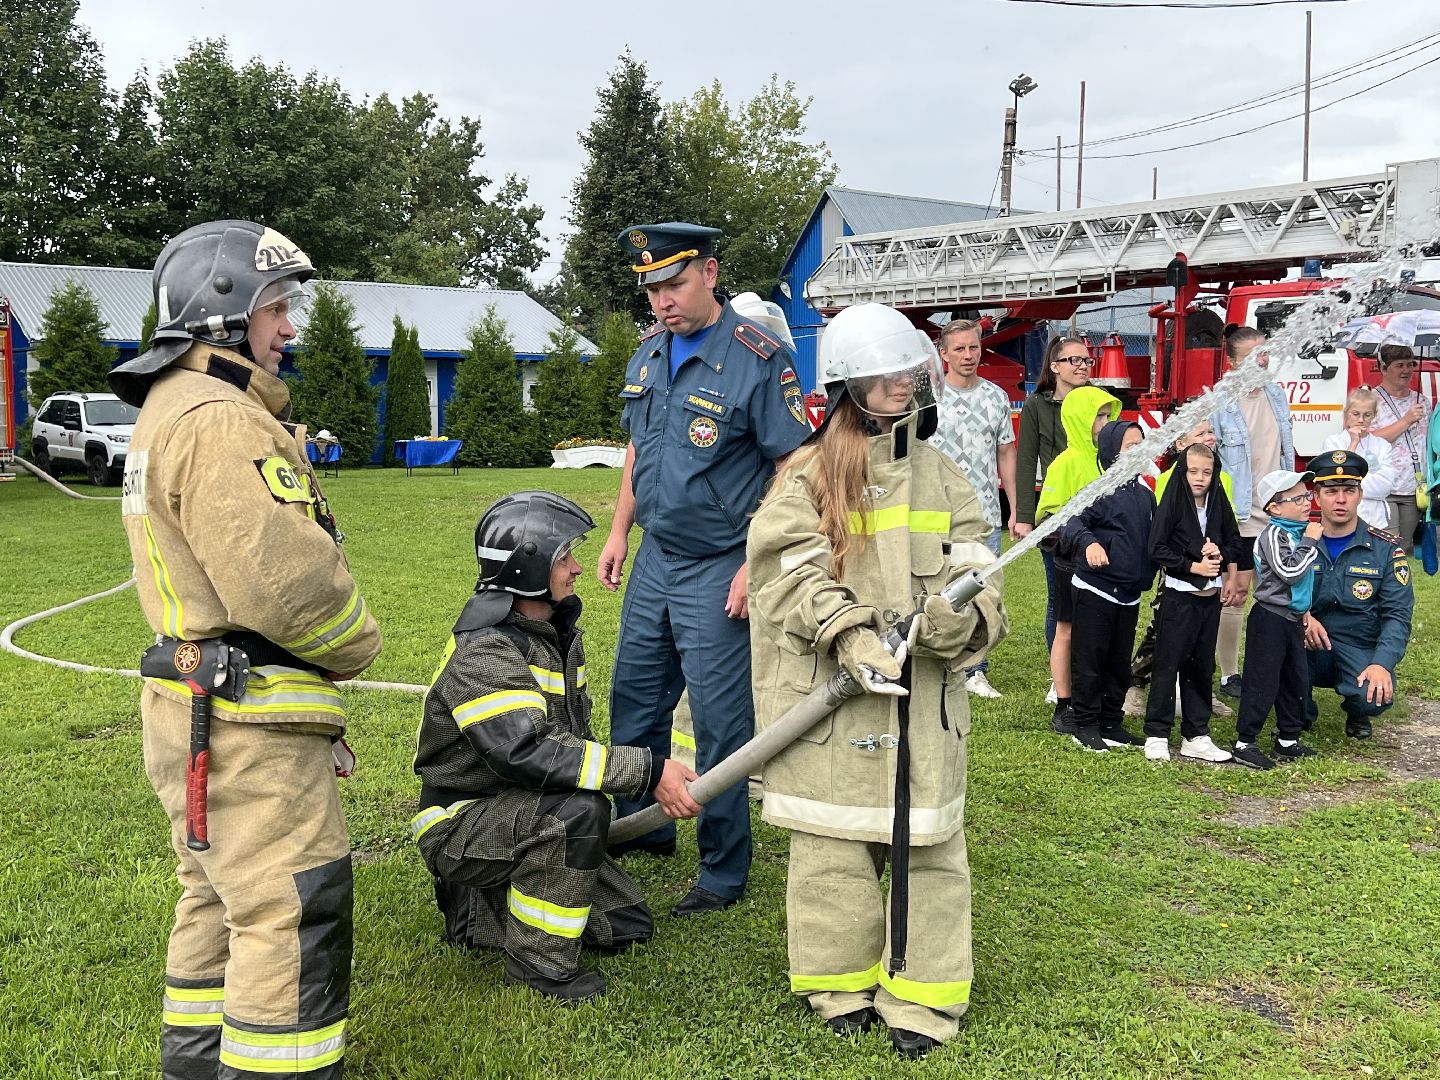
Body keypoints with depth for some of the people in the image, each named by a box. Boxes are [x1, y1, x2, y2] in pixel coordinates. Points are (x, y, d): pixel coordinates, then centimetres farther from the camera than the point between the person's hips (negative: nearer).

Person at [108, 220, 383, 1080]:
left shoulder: (176, 411, 17)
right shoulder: (218, 421, -19)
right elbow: (284, 580, -26)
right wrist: (355, 645, -7)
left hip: (204, 711, 11)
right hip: (246, 720, -11)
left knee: (222, 896, 22)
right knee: (295, 913, -6)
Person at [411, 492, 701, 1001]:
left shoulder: (560, 633, 6)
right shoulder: (483, 650, -24)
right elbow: (526, 751, -38)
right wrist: (648, 771, -38)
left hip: (529, 815, 9)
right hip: (462, 826, -9)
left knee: (628, 926, 6)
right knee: (576, 809, -35)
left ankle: (481, 909, 18)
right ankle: (538, 960, -17)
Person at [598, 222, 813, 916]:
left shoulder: (758, 359, -15)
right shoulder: (649, 355, 8)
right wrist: (619, 531, 15)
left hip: (720, 568, -7)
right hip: (654, 558, 8)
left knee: (720, 723, -1)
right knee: (634, 699, 17)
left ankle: (724, 872, 14)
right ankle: (641, 829, 37)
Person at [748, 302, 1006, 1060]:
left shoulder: (943, 477, 9)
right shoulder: (808, 476, -2)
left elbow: (973, 577, 3)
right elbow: (795, 576, -9)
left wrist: (956, 617, -20)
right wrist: (851, 636, -22)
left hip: (925, 696, 3)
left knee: (928, 841, 6)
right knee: (836, 840, 8)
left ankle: (921, 996, 21)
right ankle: (841, 983, 27)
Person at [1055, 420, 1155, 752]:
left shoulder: (1146, 495, 10)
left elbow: (1153, 540, 20)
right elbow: (1072, 522, -25)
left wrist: (1148, 576, 13)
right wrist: (1089, 542, -43)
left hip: (1130, 594, 7)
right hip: (1095, 590, -7)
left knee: (1120, 662, 14)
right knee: (1089, 661, 1)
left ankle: (1111, 724, 25)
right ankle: (1085, 726, 11)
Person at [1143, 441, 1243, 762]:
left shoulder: (1218, 503, 6)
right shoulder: (1172, 503, -9)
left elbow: (1234, 541, 14)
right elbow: (1157, 549, -14)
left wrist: (1220, 554, -7)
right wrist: (1194, 566, -15)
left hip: (1210, 597, 5)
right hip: (1179, 595, -5)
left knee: (1201, 666, 11)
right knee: (1168, 664, -2)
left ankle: (1195, 736, 19)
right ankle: (1156, 735, 4)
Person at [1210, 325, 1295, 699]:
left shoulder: (1277, 394, 6)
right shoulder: (1219, 406, -13)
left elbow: (1286, 453, 15)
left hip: (1277, 514, 6)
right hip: (1240, 518, -6)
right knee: (1236, 594, 2)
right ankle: (1229, 675, 13)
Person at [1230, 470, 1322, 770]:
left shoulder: (1299, 531, 12)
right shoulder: (1274, 534, -15)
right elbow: (1289, 571, -25)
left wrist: (1305, 612, 18)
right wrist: (1309, 542, -19)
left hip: (1292, 618, 9)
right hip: (1269, 618, -9)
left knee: (1296, 680, 15)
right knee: (1262, 683, -6)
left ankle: (1288, 740, 26)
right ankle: (1244, 743, 1)